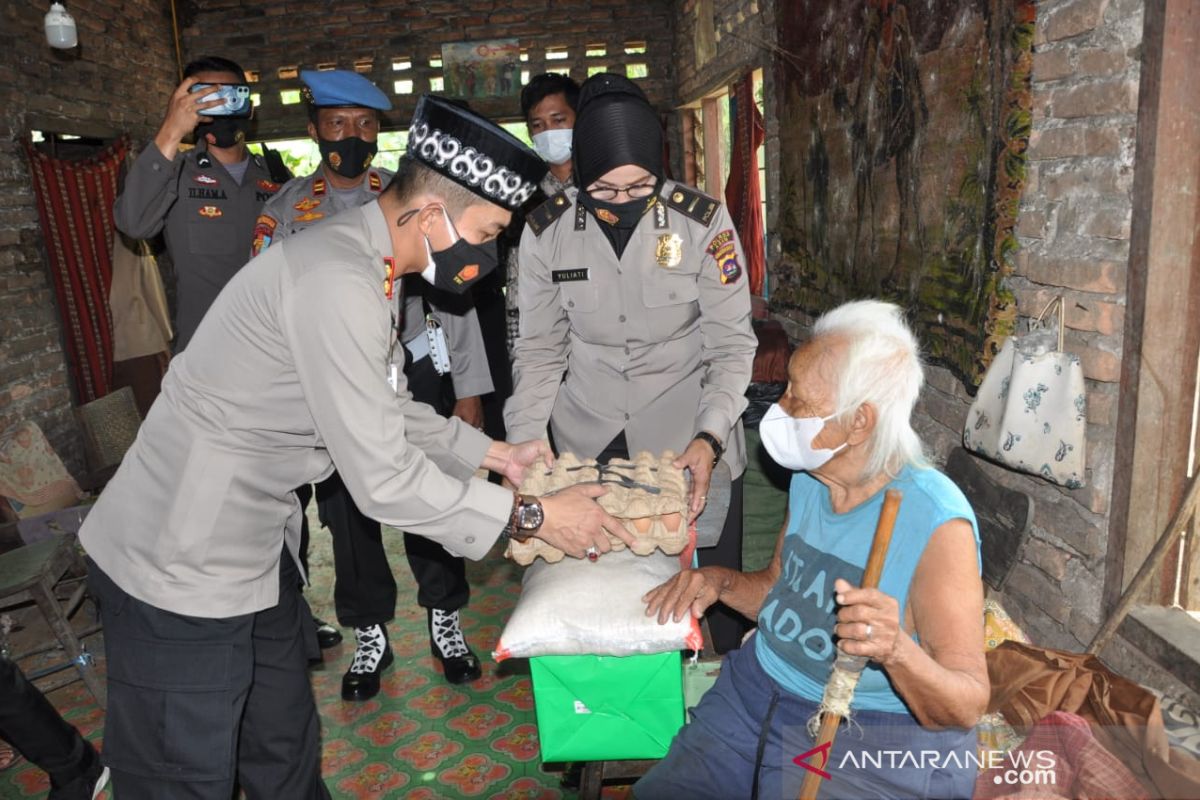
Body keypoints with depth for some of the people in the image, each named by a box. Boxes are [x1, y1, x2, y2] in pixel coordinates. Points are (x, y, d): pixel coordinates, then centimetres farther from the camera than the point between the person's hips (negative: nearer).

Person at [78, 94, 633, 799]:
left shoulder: (365, 260, 4)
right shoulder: (338, 283, -28)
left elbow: (390, 411, 13)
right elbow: (383, 481, -27)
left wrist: (496, 453, 6)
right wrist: (532, 517, -18)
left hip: (257, 542, 9)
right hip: (184, 567, -9)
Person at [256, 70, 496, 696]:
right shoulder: (286, 212, 3)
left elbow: (451, 297, 1)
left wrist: (468, 392, -2)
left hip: (415, 374, -1)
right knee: (346, 511, 11)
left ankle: (445, 621, 30)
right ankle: (369, 635, 33)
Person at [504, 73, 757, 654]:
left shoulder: (703, 222, -10)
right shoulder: (546, 231, -6)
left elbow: (731, 343, -7)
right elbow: (539, 350, 0)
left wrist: (709, 439, -20)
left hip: (689, 438, -1)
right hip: (587, 445, 1)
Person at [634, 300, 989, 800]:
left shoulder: (936, 522, -22)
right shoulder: (808, 481, 0)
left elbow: (967, 707, -18)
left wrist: (898, 650, -38)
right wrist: (720, 581, -3)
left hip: (878, 737, -5)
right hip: (758, 693, 6)